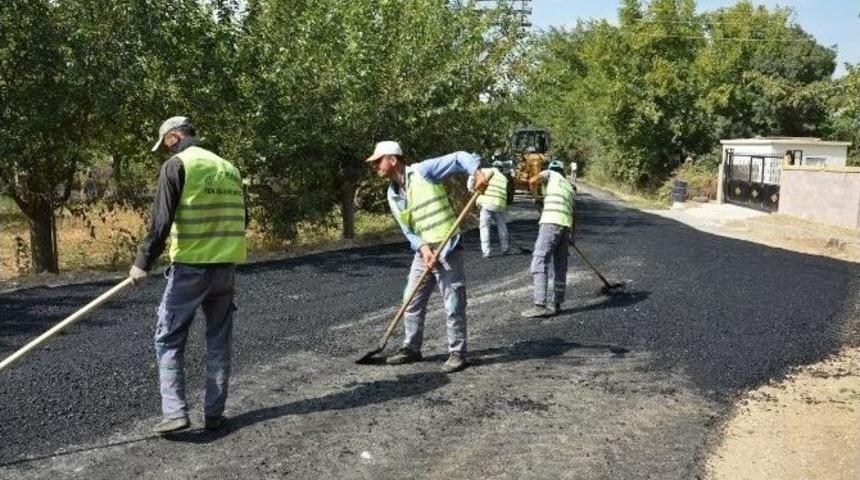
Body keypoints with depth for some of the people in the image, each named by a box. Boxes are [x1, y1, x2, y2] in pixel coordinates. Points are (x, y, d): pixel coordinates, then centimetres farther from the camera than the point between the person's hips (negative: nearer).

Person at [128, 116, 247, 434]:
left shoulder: (177, 165, -6)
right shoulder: (228, 167, 12)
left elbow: (161, 220, -13)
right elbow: (240, 218, 17)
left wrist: (143, 262, -9)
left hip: (190, 267, -5)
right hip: (226, 267, 6)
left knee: (169, 340, 5)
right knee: (219, 343, 11)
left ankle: (175, 412, -2)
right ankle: (214, 414, 14)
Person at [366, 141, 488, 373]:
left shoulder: (423, 171, -11)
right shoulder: (393, 195, 9)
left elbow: (459, 158, -12)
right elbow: (407, 230, 7)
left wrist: (477, 171, -30)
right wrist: (423, 247, -10)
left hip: (447, 249, -7)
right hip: (423, 251, 7)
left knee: (453, 304, -1)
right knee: (412, 302, 12)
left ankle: (457, 353, 11)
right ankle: (411, 348, 27)